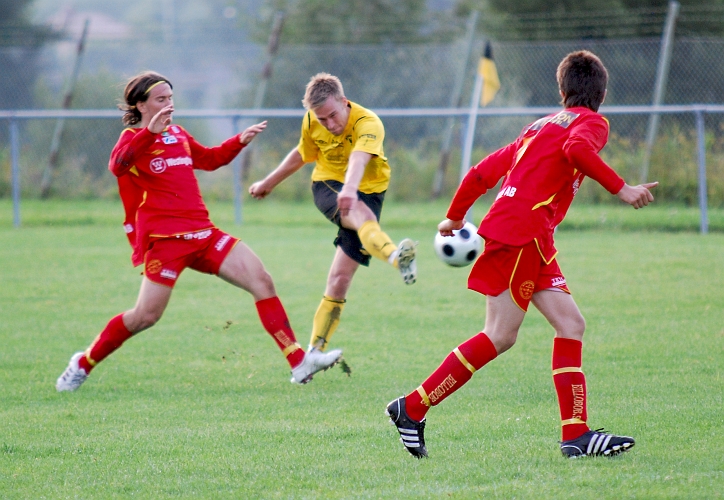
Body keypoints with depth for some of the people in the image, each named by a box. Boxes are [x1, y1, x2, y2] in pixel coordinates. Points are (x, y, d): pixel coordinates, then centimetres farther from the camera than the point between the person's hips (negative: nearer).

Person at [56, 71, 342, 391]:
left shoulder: (177, 134, 19)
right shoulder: (134, 139, -5)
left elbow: (209, 159, 39)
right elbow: (117, 164, -31)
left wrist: (240, 141, 23)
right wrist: (151, 132, -45)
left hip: (203, 233, 7)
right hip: (165, 239, -7)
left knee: (261, 281, -4)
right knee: (146, 316, -11)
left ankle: (299, 363, -5)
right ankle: (83, 363, 11)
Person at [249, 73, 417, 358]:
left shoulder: (368, 124, -23)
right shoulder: (312, 122, -8)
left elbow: (359, 158, -45)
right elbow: (303, 154, 14)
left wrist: (350, 188, -65)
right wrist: (269, 183, 26)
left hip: (366, 192, -1)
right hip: (327, 186, 1)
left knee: (340, 280, -7)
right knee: (359, 212, -37)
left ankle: (315, 352, 5)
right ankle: (395, 257, -69)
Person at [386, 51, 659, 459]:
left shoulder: (540, 126, 26)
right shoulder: (591, 122, 3)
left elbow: (483, 171, 25)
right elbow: (577, 150, -22)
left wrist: (455, 217, 36)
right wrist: (621, 188, -22)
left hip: (533, 241, 9)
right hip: (522, 230, -9)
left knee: (571, 324, 3)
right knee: (500, 337, -9)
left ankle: (576, 433, -5)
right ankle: (413, 408, -5)